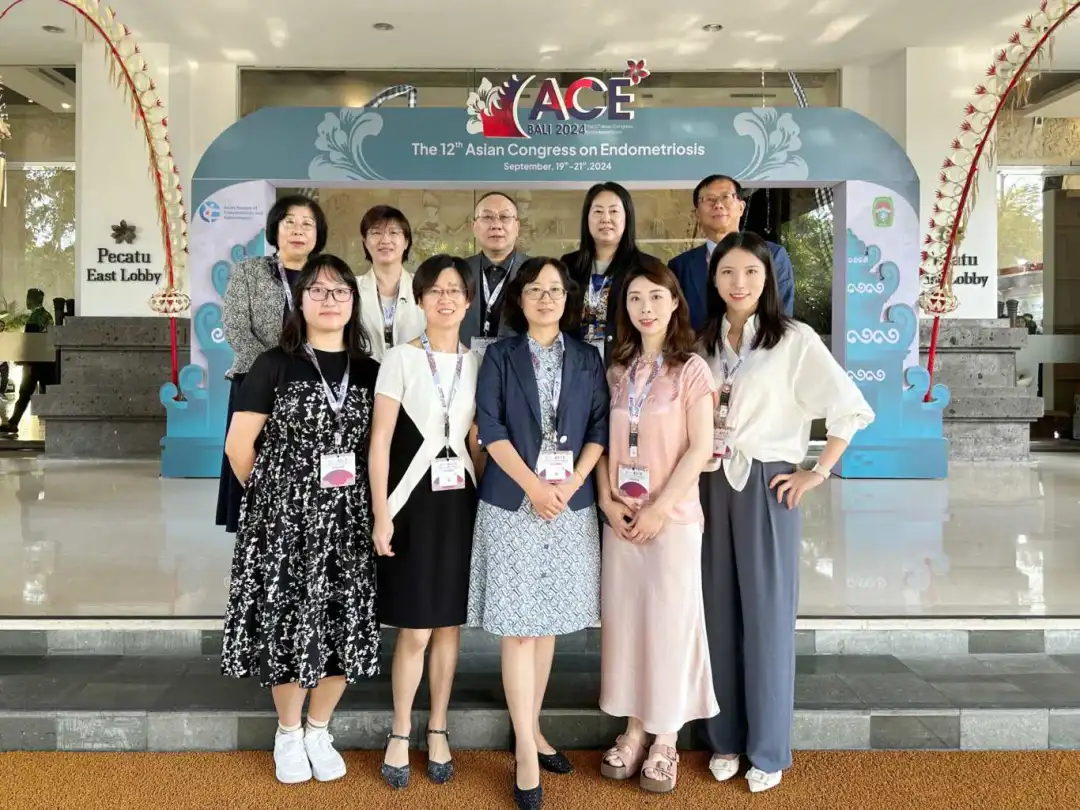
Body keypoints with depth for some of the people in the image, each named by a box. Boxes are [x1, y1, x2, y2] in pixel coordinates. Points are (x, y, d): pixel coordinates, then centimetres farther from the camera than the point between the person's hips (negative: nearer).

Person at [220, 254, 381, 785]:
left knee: (342, 625, 5)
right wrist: (270, 496, 4)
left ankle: (318, 731, 27)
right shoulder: (274, 365, -2)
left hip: (348, 521, 3)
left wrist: (375, 506, 6)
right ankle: (288, 732, 26)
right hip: (284, 518, -3)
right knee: (287, 622, 4)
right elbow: (238, 446, -2)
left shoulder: (370, 372, 7)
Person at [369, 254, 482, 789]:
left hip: (461, 502, 3)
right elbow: (379, 443, -6)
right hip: (414, 501, -3)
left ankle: (437, 731, 25)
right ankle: (400, 735, 18)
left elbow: (479, 441, 11)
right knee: (415, 631, 0)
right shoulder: (400, 359, -3)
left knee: (450, 625, 10)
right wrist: (381, 515, -11)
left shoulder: (477, 364, 8)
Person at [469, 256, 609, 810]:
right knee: (518, 625, -2)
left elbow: (599, 428, 5)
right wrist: (534, 486, -15)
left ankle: (531, 728, 25)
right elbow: (489, 427, -6)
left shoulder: (587, 359, 9)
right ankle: (525, 752, 4)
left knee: (548, 621, 10)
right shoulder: (499, 356, 3)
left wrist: (571, 483, -9)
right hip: (512, 503, -3)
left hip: (570, 504, 3)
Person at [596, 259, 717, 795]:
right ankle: (634, 730, 23)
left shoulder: (691, 369, -5)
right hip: (619, 518, 5)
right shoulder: (617, 369, 9)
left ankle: (666, 740, 17)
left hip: (673, 517, -4)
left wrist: (659, 508, -14)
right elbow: (603, 441, 9)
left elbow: (700, 449, -10)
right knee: (623, 621, 9)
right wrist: (606, 500, -5)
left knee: (670, 623, 3)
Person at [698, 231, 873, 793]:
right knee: (718, 612, 10)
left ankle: (768, 748, 18)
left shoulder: (794, 340, -7)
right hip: (710, 488, 5)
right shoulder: (703, 342, 9)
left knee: (766, 614, 3)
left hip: (766, 487, -4)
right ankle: (724, 737, 25)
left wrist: (819, 473, -9)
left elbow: (851, 409, -11)